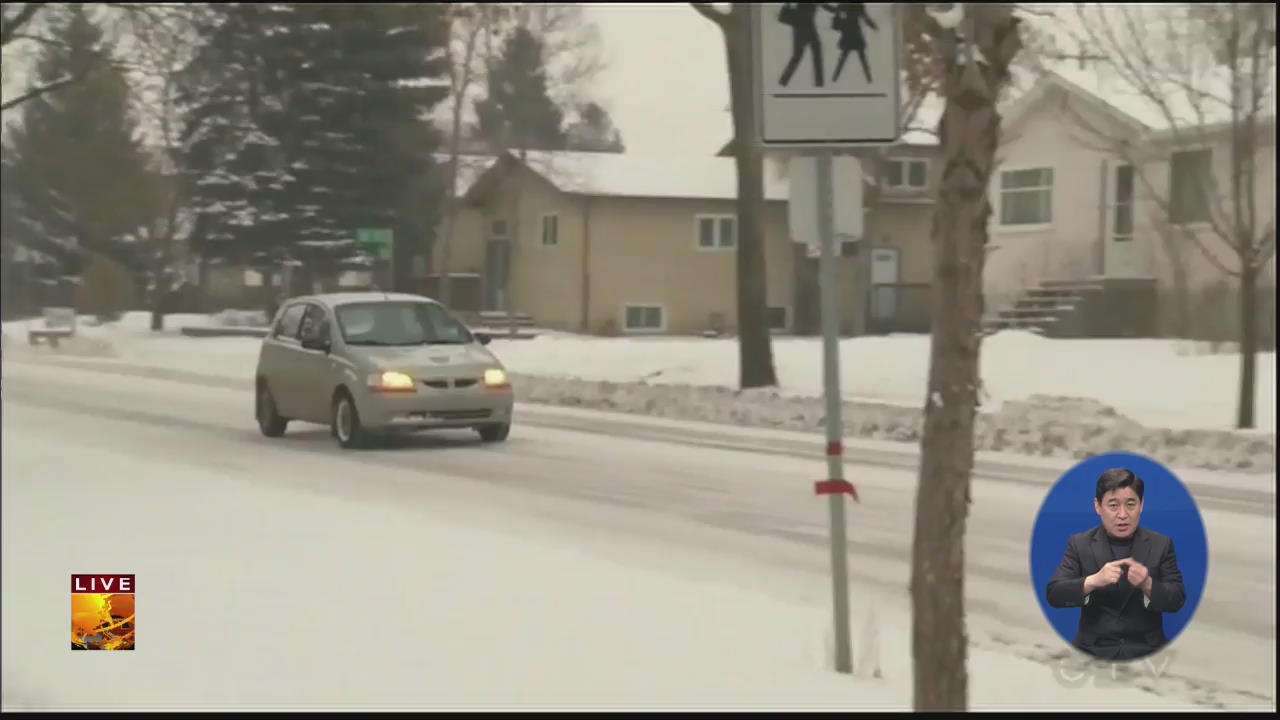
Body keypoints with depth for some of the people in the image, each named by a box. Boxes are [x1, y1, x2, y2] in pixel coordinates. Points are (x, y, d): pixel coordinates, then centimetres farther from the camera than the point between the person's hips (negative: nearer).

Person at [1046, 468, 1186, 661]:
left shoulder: (1161, 545, 5)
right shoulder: (1079, 544, 4)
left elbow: (1177, 600, 0)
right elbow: (1054, 594, -5)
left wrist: (1147, 585, -21)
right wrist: (1093, 581, -24)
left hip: (1146, 650, 0)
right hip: (1094, 650, 0)